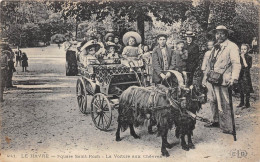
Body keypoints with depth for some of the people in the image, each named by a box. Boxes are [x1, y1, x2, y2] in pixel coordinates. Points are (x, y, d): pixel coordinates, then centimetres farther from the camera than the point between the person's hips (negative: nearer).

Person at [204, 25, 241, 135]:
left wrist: (234, 78, -21)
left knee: (224, 105, -7)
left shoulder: (232, 46, -5)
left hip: (224, 80, -8)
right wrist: (207, 74, 17)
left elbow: (236, 64, -12)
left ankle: (228, 128, -1)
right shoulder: (215, 48, 19)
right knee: (216, 102, 17)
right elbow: (210, 62, 24)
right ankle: (217, 121, 31)